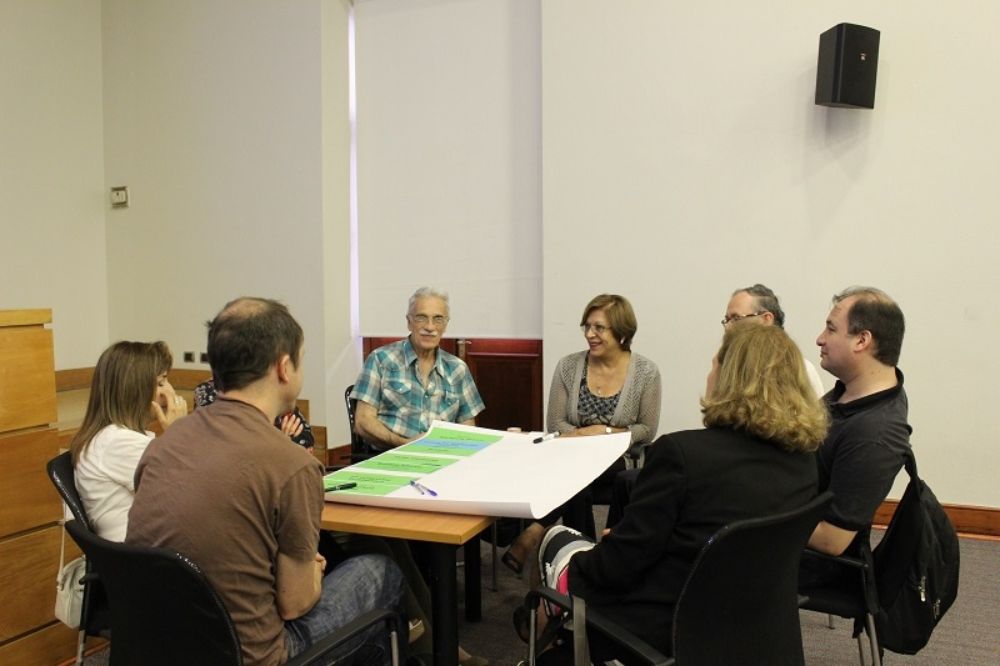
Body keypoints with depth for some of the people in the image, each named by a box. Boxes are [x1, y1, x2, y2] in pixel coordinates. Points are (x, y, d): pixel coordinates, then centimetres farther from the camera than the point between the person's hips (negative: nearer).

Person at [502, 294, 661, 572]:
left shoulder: (646, 372, -4)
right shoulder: (568, 366, 1)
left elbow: (647, 431, 0)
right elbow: (555, 423, 2)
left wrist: (605, 431, -14)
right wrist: (585, 436, -16)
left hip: (619, 464, -2)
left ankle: (533, 533, -27)